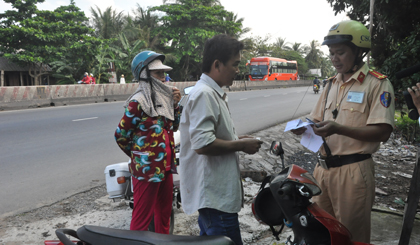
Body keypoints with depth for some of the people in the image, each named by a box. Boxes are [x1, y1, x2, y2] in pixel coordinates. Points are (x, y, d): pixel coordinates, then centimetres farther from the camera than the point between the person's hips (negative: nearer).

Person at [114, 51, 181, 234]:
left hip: (165, 165, 8)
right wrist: (138, 155, 2)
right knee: (142, 218, 3)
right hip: (147, 168, -8)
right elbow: (120, 135, -11)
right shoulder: (138, 101, -15)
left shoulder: (163, 97, 9)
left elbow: (174, 126, 16)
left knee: (164, 211, 20)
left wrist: (175, 104, 2)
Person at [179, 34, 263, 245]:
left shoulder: (213, 93, 16)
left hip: (212, 192, 11)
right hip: (215, 196, -11)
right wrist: (241, 145, -14)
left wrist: (236, 140, 10)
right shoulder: (204, 94, -18)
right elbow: (202, 144, -27)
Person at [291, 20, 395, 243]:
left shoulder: (377, 84, -7)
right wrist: (305, 127, -5)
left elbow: (382, 132, -15)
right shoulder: (332, 85, 15)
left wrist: (338, 129, -26)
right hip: (324, 167, 7)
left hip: (353, 170, -6)